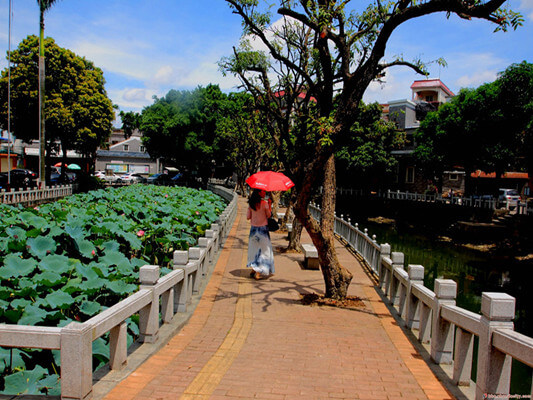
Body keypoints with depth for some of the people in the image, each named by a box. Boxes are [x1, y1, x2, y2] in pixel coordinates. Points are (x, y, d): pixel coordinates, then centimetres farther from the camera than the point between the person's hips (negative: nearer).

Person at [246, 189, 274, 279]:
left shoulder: (251, 204, 1)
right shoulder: (264, 204, -13)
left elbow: (248, 217, 4)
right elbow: (269, 215, -2)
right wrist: (270, 205, 4)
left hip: (253, 228, 5)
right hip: (263, 228, -5)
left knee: (254, 248, 16)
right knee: (263, 249, 3)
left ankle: (254, 269, 21)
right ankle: (259, 272, -1)